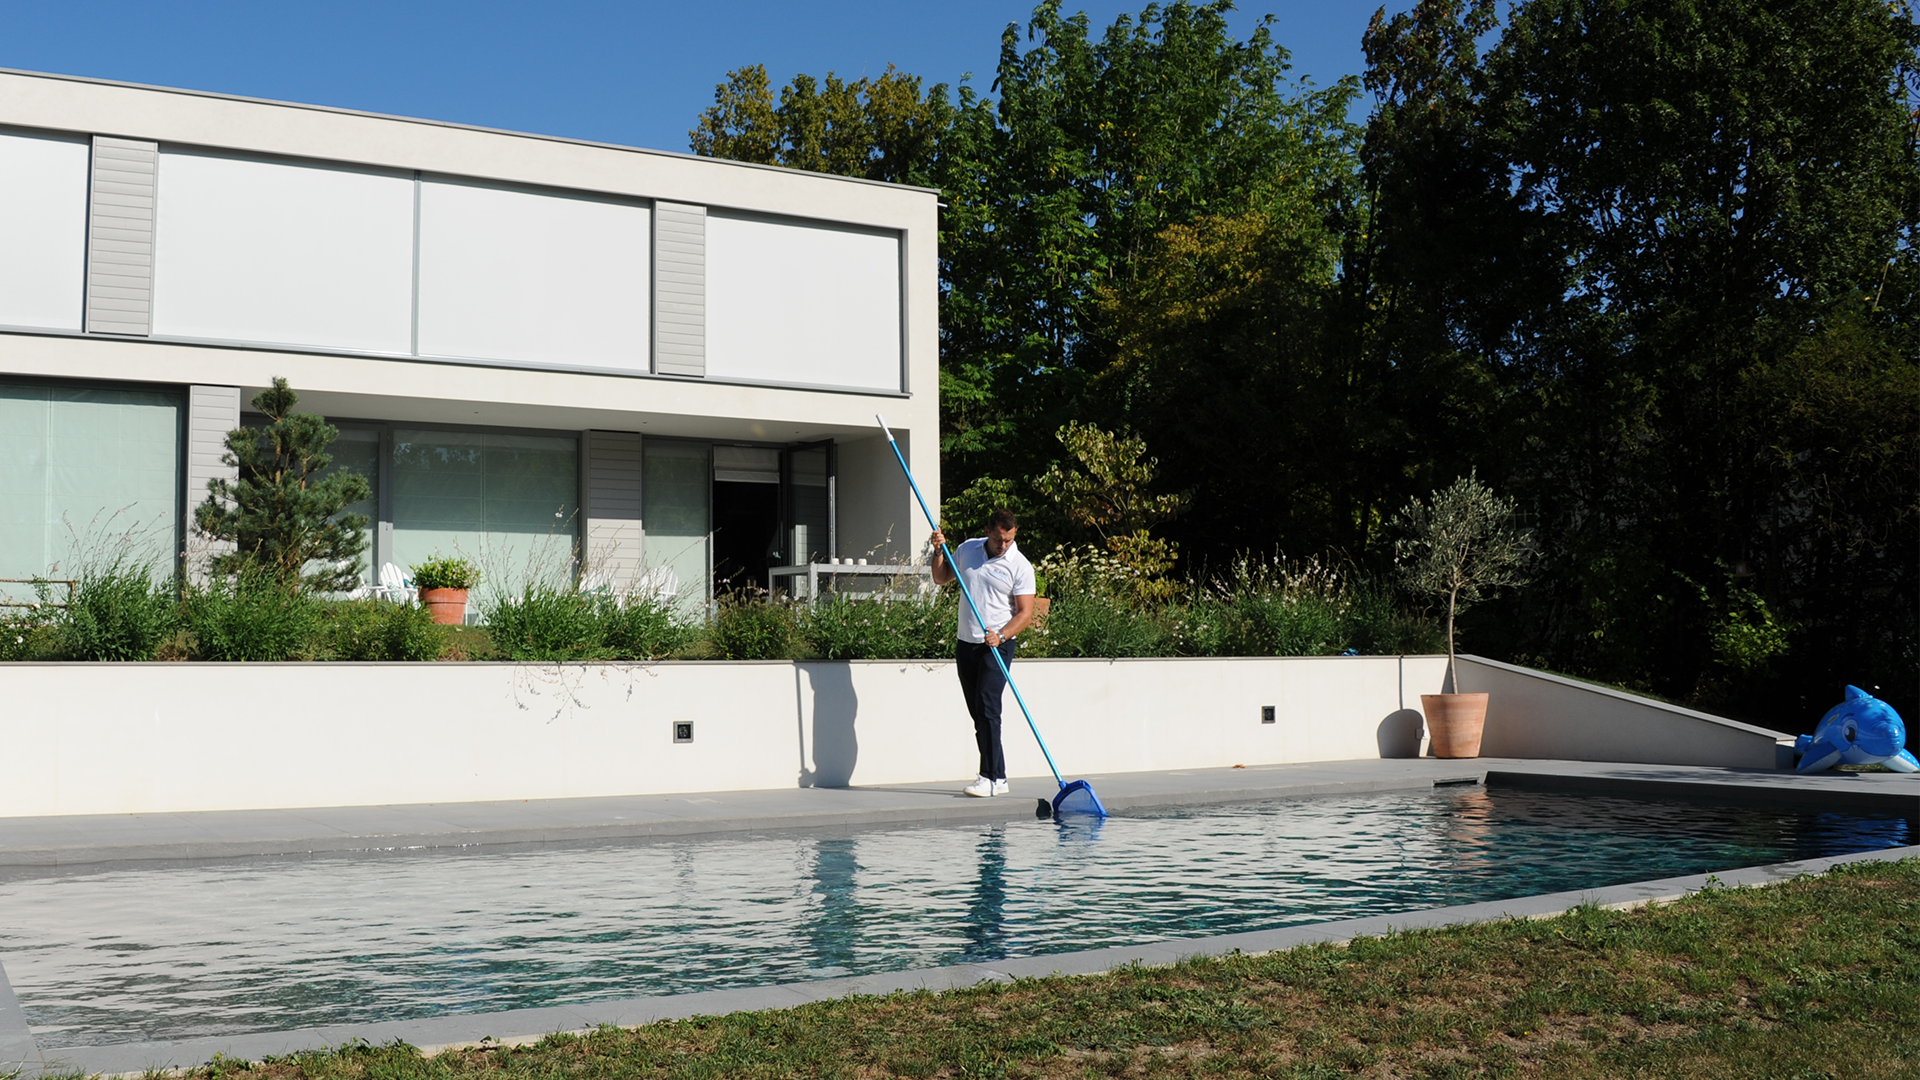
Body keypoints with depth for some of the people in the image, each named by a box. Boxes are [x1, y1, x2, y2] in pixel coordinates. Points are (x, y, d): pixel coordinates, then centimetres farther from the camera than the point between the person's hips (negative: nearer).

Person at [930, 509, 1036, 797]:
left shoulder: (1020, 566, -7)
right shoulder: (968, 549, 7)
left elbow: (1025, 613, -9)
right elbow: (941, 578, 20)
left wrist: (1000, 636, -23)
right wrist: (939, 551, 2)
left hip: (998, 646, -6)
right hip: (966, 644, 6)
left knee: (987, 708, -15)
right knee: (978, 712, 7)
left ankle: (991, 778, -13)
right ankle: (998, 777, 13)